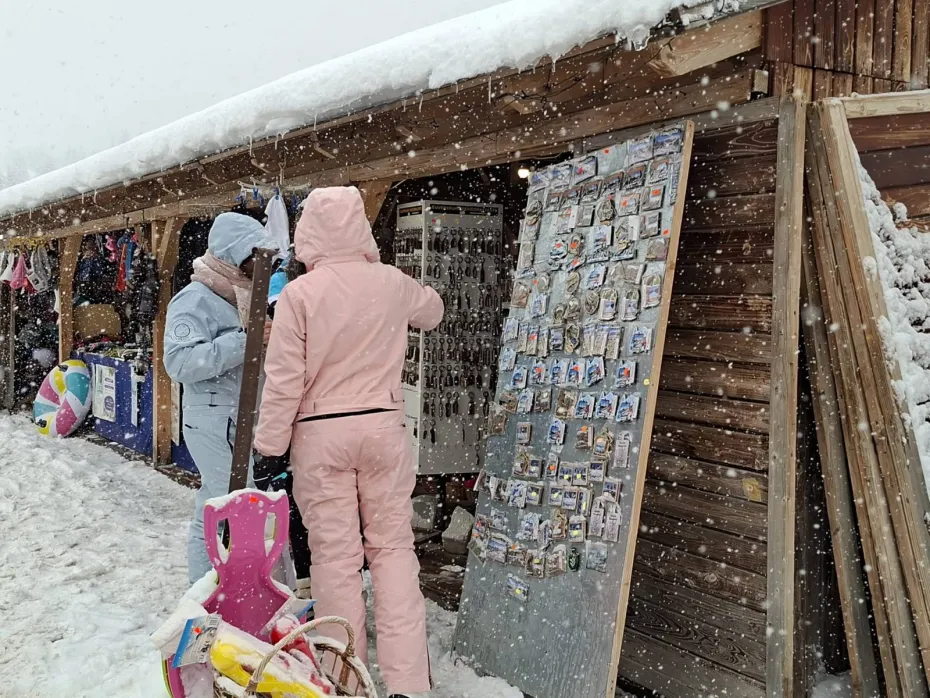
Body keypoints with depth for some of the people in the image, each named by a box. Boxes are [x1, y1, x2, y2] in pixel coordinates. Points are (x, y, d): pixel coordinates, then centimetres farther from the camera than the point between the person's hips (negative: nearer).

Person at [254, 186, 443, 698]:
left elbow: (284, 380, -10)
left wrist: (269, 445, 0)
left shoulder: (299, 293, -11)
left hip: (321, 433, -2)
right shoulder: (393, 283, -1)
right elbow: (433, 312, 22)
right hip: (383, 426, 3)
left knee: (336, 553, 8)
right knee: (393, 546, 10)